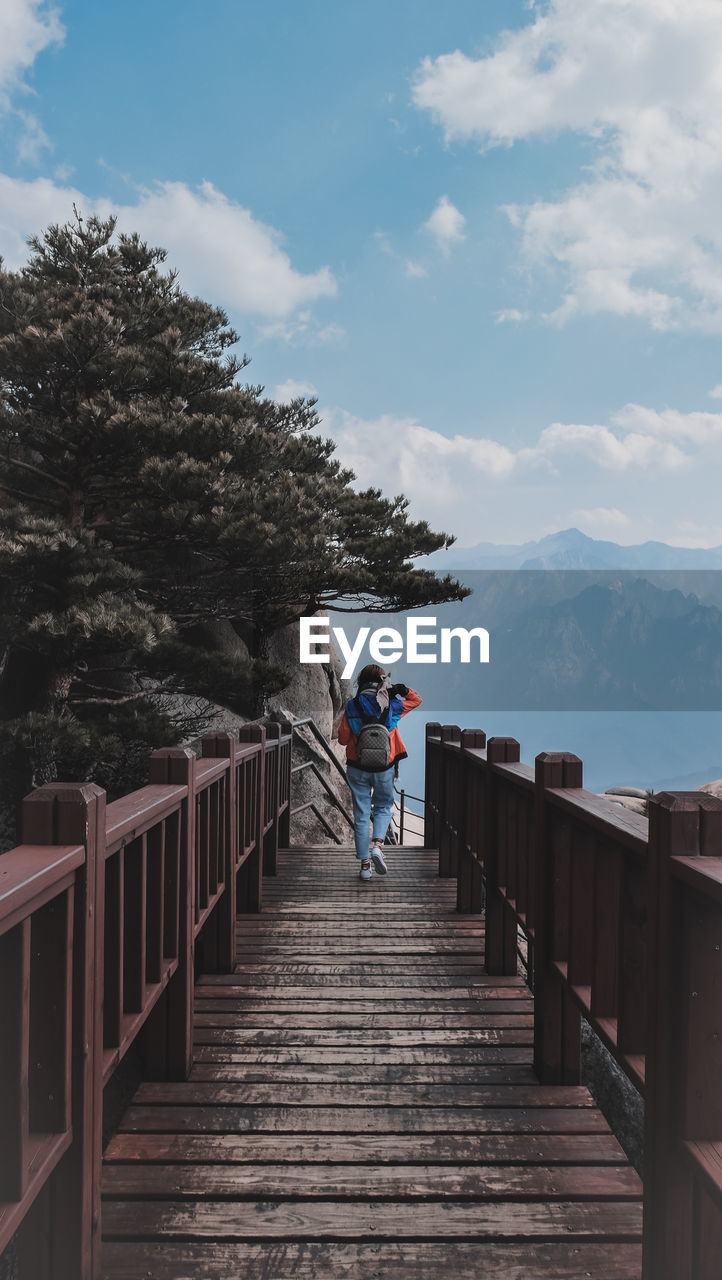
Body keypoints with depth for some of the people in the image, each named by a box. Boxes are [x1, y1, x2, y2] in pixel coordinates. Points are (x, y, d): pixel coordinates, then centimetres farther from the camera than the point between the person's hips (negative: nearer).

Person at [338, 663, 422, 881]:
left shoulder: (352, 706, -4)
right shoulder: (392, 705, -3)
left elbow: (343, 739, 0)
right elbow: (416, 700, 17)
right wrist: (402, 689, 3)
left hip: (357, 768, 0)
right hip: (384, 769, 0)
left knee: (361, 815, 7)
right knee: (383, 807, 20)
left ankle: (364, 864, 7)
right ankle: (377, 845, -5)